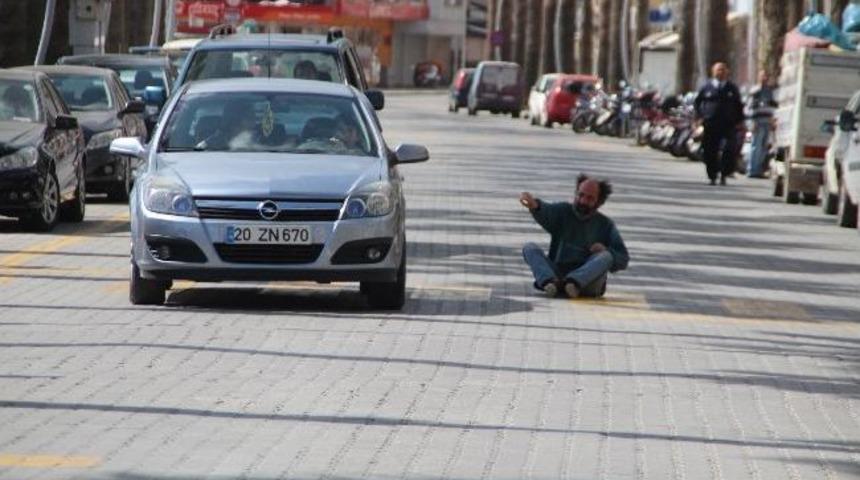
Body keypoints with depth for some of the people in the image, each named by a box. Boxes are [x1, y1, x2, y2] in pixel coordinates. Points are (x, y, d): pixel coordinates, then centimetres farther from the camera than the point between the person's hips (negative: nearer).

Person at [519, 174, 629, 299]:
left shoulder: (606, 225, 10)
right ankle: (549, 283, -44)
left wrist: (605, 251, -13)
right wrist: (534, 205, -39)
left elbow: (623, 260, 8)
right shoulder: (563, 211, 9)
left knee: (606, 256, -26)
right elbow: (545, 211, -15)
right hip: (557, 273, 1)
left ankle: (572, 284, -46)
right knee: (529, 248, -18)